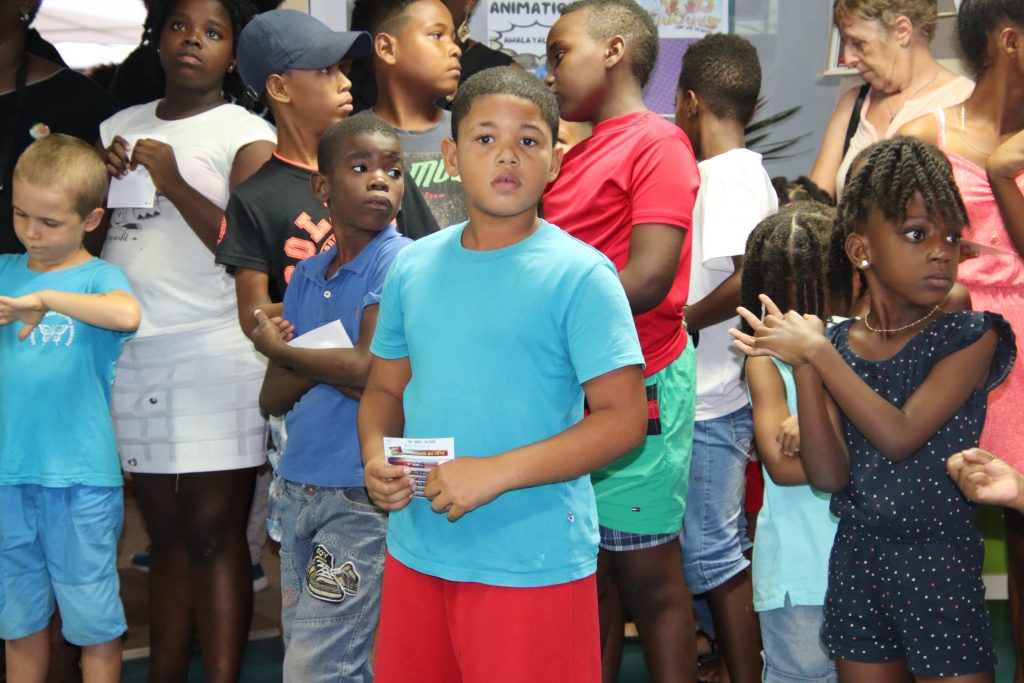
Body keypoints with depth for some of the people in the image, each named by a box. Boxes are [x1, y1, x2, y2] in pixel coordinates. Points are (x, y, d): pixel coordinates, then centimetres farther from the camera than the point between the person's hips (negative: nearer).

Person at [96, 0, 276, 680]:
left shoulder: (247, 134, 1)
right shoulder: (120, 126, 16)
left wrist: (175, 183, -14)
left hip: (214, 355, -5)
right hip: (131, 351, 5)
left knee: (214, 533, -5)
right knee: (165, 535, 9)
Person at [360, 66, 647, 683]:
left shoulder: (578, 274, -9)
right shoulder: (413, 267, 7)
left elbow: (623, 418, -14)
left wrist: (495, 473, -20)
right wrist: (376, 456, -5)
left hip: (534, 566, -5)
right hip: (416, 554, 5)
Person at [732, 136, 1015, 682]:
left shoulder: (970, 336, -9)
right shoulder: (840, 341, 2)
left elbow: (900, 437, -21)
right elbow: (829, 475, -5)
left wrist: (818, 353, -18)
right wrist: (802, 368, -16)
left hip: (940, 558, -4)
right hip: (856, 555, 4)